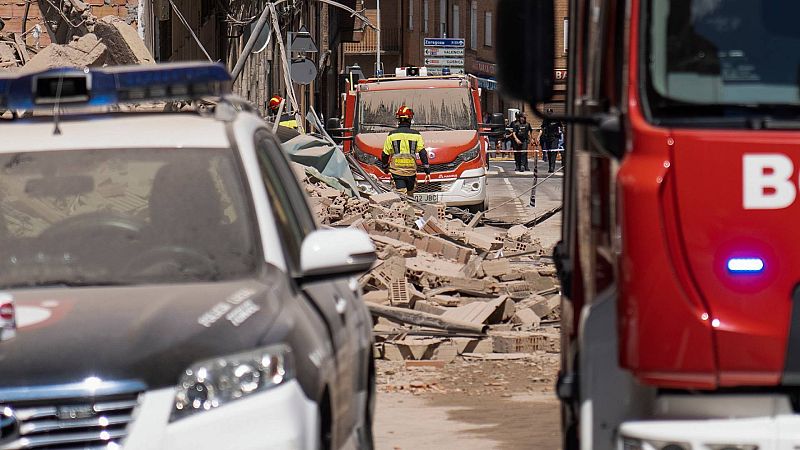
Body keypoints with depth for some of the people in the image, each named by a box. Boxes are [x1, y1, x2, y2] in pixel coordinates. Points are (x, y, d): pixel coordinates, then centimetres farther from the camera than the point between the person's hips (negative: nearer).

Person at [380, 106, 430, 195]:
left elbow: (385, 154, 5)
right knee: (410, 194, 19)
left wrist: (384, 167, 23)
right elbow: (423, 153, -4)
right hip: (411, 170, 1)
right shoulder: (416, 135, -1)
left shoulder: (392, 135, -1)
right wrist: (427, 171, 0)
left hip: (396, 171, -1)